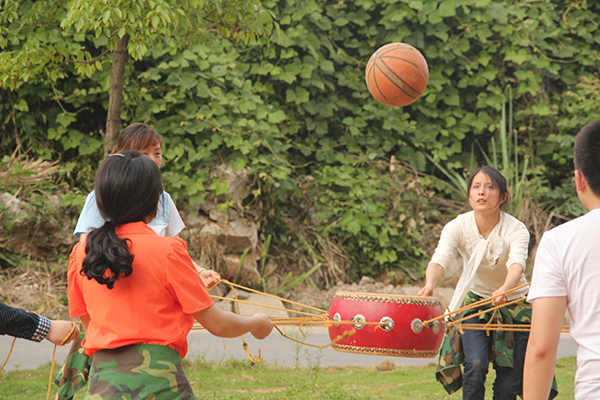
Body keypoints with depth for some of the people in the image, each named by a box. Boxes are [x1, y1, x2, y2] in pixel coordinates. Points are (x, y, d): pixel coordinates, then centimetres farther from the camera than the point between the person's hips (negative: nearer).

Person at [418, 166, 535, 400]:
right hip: (475, 302, 1)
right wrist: (430, 284, -55)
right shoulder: (458, 227, -17)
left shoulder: (516, 229, -21)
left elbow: (517, 264, -39)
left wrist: (504, 290, -61)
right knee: (475, 366, -21)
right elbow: (439, 259, -32)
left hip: (514, 306, -1)